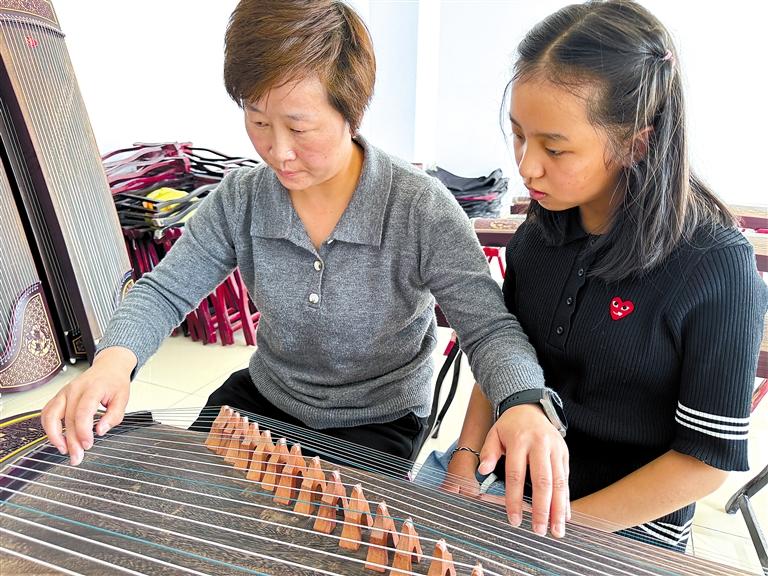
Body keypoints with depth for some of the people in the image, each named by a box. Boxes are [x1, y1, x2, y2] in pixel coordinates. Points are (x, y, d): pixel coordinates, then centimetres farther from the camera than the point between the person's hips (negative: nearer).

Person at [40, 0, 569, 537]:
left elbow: (488, 325, -22)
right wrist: (114, 359, -27)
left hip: (378, 419, -3)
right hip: (263, 395, 4)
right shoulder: (240, 200, -10)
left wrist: (523, 403, -44)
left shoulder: (421, 207, -22)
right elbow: (166, 290, -6)